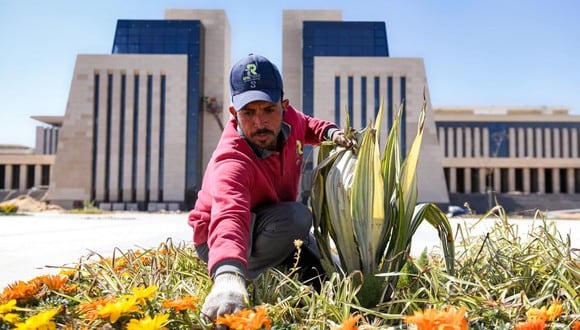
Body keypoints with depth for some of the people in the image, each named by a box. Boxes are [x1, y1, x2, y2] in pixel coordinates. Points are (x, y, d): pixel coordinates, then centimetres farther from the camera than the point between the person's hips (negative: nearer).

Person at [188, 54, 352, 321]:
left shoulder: (287, 116, -19)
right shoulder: (231, 161, -40)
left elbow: (305, 125, 8)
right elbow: (230, 216, -59)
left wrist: (329, 132, -13)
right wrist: (228, 277, -78)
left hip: (273, 227, 8)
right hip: (217, 240, -7)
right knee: (297, 217, -36)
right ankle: (233, 278, -17)